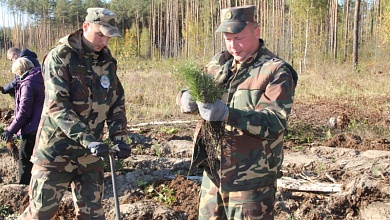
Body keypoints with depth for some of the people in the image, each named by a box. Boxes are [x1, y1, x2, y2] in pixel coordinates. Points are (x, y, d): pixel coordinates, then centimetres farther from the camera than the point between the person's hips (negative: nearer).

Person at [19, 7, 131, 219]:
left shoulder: (107, 61, 6)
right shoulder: (60, 57, -13)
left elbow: (117, 102, 10)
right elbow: (57, 106, -22)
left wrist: (119, 137, -6)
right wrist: (88, 140, -30)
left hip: (90, 152, 5)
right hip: (57, 150, -5)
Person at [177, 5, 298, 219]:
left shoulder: (276, 72, -12)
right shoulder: (218, 63, 7)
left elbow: (275, 123, -22)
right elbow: (188, 89, 10)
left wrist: (228, 114, -35)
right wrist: (187, 99, -15)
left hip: (251, 180, -6)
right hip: (213, 173, 6)